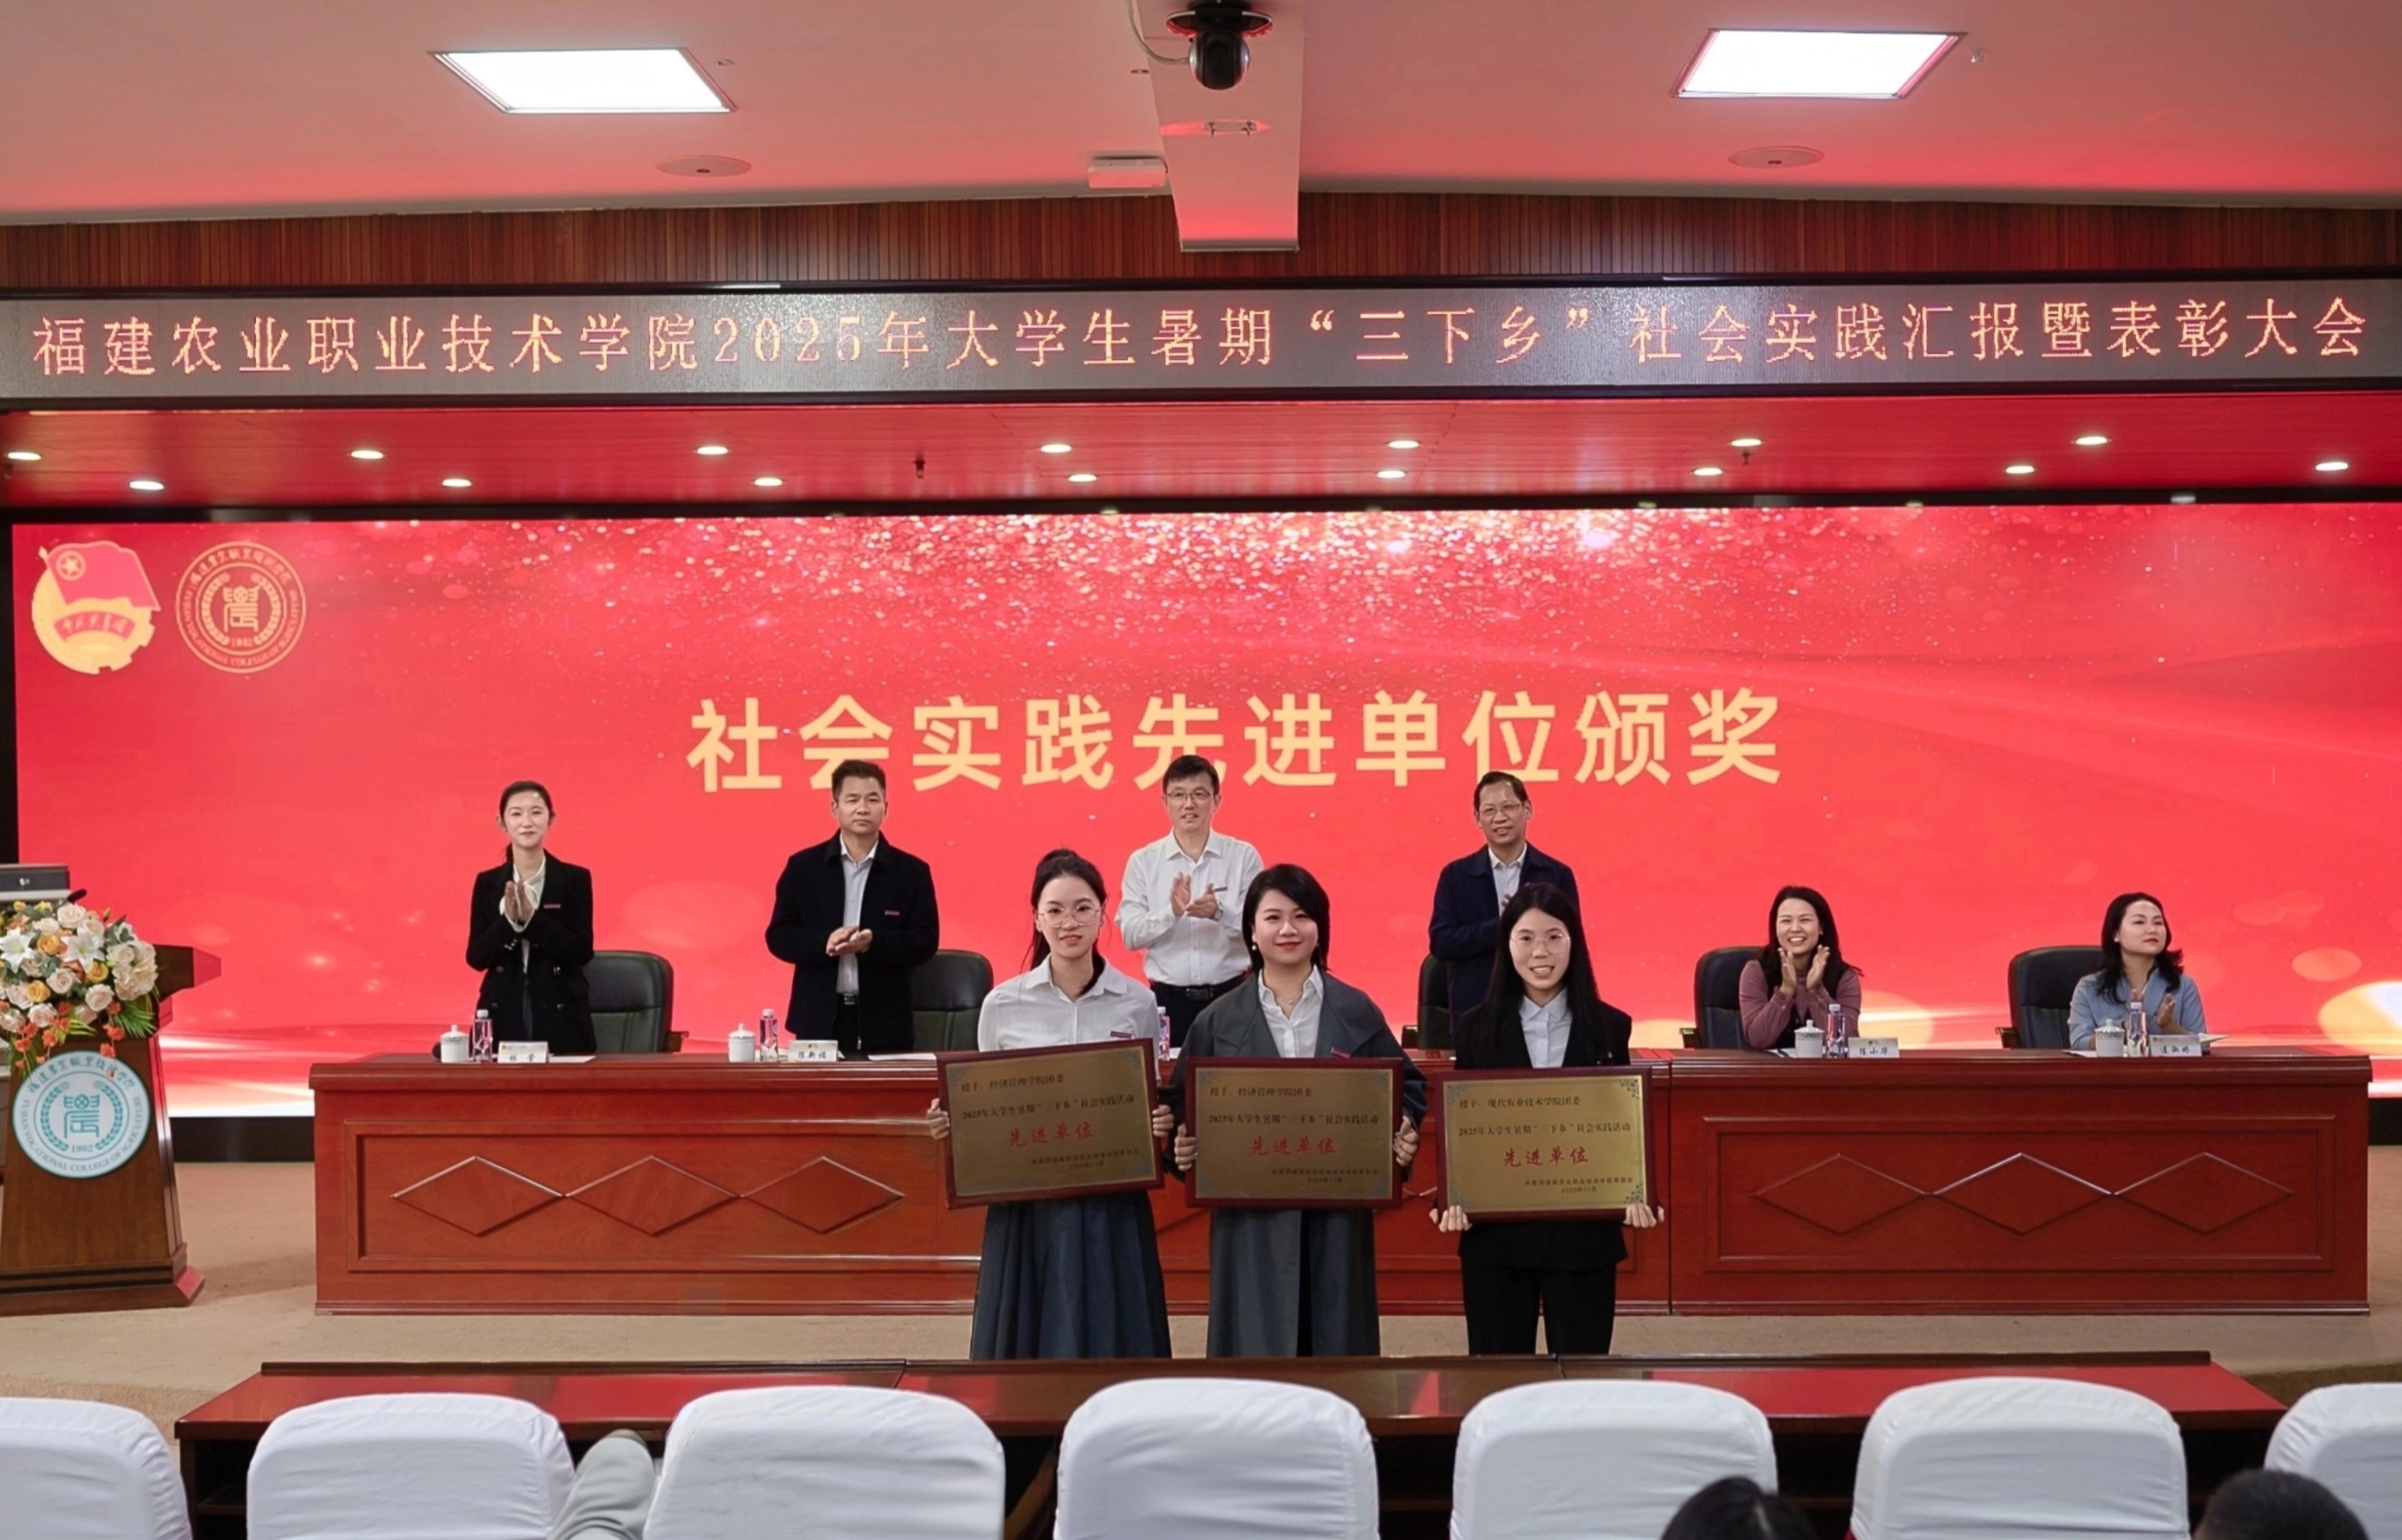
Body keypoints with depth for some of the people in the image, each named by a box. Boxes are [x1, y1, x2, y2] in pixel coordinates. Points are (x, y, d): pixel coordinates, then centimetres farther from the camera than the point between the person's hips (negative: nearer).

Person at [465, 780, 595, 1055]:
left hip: (561, 1017, -1)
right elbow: (476, 957, 0)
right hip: (503, 1016, 1)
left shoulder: (575, 879, 0)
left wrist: (532, 919, -19)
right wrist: (508, 921, -18)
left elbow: (582, 951, -8)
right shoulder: (487, 883, 6)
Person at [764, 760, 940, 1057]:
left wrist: (874, 943, -20)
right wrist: (824, 943, -17)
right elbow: (779, 936, 3)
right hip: (819, 1020, 0)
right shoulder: (803, 867, 6)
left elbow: (925, 941, -2)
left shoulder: (911, 872, 4)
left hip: (886, 1023, 0)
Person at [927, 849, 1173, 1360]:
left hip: (1111, 1201, 0)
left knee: (1108, 1344, 3)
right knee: (1027, 1349, 4)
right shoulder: (1003, 1005, 1)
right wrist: (952, 1122, -12)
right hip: (1028, 1199, 0)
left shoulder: (1138, 1003, 2)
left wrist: (1161, 1124, -11)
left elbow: (1152, 1103, 10)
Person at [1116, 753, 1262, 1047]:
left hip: (1231, 995, 0)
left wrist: (1219, 912, -24)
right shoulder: (1143, 862, 3)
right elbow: (1130, 935, -3)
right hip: (1169, 998, 0)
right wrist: (1171, 912, -22)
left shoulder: (1244, 857, 1)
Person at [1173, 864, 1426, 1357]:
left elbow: (1408, 1086, 12)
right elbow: (1187, 1106, 9)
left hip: (1337, 1214, 1)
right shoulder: (1219, 1022, 5)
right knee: (1257, 1350, 0)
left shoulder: (1356, 1012, 6)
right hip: (1250, 1217, 0)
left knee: (1336, 1345, 4)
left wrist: (1404, 1134, -7)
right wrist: (1184, 1146, -10)